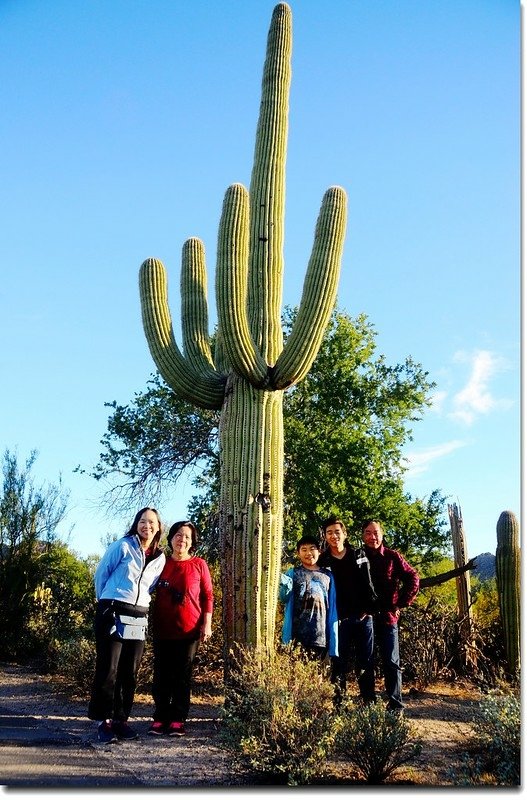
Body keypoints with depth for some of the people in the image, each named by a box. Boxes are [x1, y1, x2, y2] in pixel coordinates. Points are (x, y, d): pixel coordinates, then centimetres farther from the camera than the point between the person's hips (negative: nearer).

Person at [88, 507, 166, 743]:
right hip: (113, 614, -5)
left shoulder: (160, 558, 10)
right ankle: (105, 721, 4)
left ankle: (121, 719, 17)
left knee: (130, 673, 8)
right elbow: (100, 575, 2)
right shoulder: (122, 546, -4)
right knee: (108, 669, -5)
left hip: (139, 618, 5)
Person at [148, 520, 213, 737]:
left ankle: (178, 720, 11)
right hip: (163, 629, 2)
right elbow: (154, 594, 15)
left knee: (183, 676, 4)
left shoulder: (199, 565, 1)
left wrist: (207, 624, -5)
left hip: (189, 629, -2)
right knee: (161, 675, 5)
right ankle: (160, 718, 13)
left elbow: (208, 596, 1)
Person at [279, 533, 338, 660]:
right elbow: (283, 598, -2)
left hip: (321, 635, 2)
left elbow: (332, 608, 10)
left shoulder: (327, 576, 10)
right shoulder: (293, 573, 6)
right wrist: (284, 584, -24)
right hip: (298, 635, -2)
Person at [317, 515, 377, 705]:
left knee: (366, 662, 5)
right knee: (339, 663, 3)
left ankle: (369, 702, 12)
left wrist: (369, 608, -4)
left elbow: (367, 583, 5)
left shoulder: (359, 555, 7)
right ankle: (337, 703, 9)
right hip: (340, 619, -1)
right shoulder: (323, 560, 3)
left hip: (363, 616, 1)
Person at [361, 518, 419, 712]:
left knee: (391, 662, 1)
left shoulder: (392, 556, 0)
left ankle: (396, 704, 9)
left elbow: (413, 579, 3)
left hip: (387, 616, -1)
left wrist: (401, 603, 0)